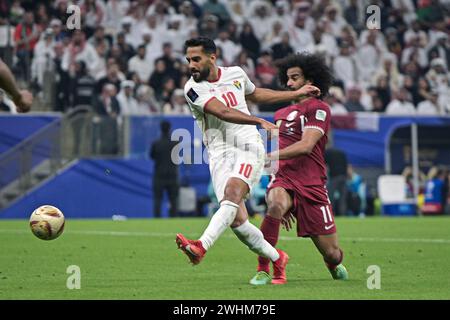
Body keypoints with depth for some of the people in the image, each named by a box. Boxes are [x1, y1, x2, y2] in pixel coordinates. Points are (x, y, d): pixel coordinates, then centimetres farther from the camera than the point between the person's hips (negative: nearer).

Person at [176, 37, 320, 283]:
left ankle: (201, 246, -45)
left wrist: (296, 94, 36)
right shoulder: (193, 89, -3)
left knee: (232, 193, -28)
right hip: (220, 154, 0)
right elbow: (223, 112, -18)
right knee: (237, 221, -11)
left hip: (248, 146, 1)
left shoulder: (236, 74, 11)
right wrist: (260, 121, -29)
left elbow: (255, 94, 33)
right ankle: (276, 258, 11)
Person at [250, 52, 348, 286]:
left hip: (312, 185, -3)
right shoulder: (281, 114, 21)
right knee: (276, 204, -36)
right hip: (283, 180, 3)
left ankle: (335, 266, 40)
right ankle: (263, 270, -31)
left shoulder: (319, 109, -1)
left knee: (331, 253, 0)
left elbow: (306, 146, -16)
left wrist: (271, 156, -21)